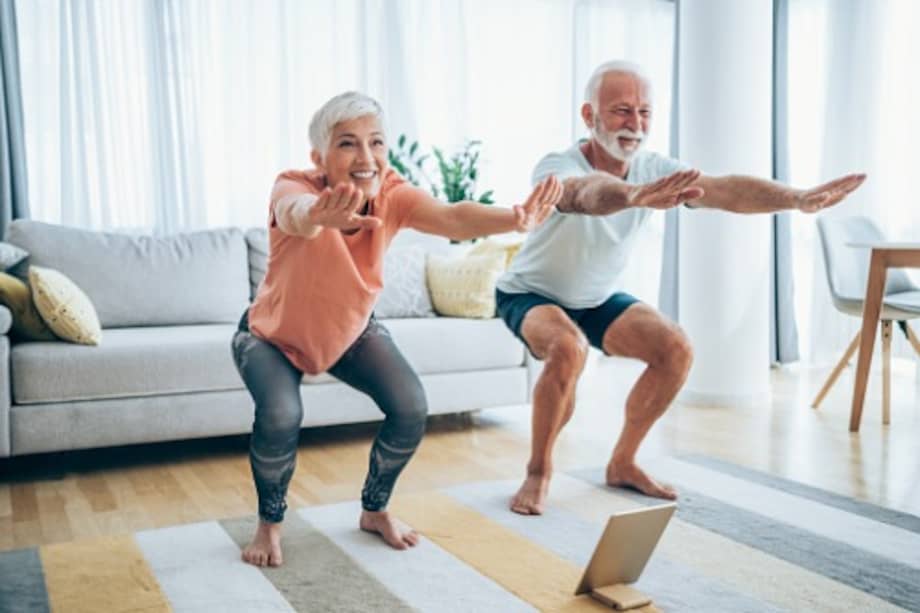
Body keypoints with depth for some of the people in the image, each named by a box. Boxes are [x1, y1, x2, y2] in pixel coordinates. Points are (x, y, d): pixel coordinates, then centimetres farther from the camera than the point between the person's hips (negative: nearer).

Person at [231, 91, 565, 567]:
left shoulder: (391, 194, -24)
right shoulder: (293, 188, -32)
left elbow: (453, 218, -44)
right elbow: (295, 214, -58)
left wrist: (513, 219, -66)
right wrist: (316, 217, -83)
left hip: (351, 331, 3)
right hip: (273, 336, -3)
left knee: (411, 407, -15)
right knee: (280, 417, -29)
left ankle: (375, 511, 13)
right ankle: (270, 523, 3)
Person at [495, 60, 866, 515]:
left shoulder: (652, 170, -17)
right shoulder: (558, 167, -31)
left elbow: (724, 190, -33)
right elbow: (586, 193, -57)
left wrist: (797, 198, -51)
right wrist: (634, 196, -80)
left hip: (597, 298, 6)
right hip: (532, 295, -5)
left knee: (675, 350, -12)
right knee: (567, 350, -35)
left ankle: (622, 463, 7)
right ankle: (539, 471, -12)